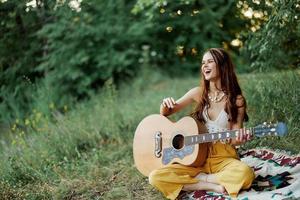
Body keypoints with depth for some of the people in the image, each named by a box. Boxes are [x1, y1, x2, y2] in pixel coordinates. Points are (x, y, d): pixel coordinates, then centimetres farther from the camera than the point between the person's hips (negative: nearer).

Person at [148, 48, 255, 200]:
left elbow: (233, 138, -1)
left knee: (245, 174, -37)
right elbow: (165, 113, 13)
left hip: (223, 157, -2)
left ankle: (200, 178, -12)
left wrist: (239, 139, -25)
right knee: (155, 177, -21)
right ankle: (212, 186, -17)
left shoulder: (237, 100, -3)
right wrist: (165, 105, -11)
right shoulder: (198, 93, 4)